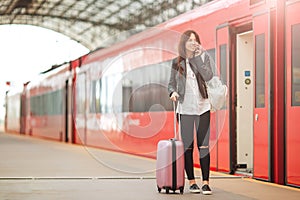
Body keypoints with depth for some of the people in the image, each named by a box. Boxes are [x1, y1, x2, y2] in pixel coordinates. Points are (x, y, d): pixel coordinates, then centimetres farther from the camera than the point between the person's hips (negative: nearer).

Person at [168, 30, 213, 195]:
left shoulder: (203, 57, 4)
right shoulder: (177, 62, 5)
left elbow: (208, 77, -11)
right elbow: (171, 83, 10)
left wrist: (198, 57, -13)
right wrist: (173, 92, -11)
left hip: (202, 107, 0)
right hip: (185, 108, 1)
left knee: (204, 146, -4)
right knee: (187, 146, 2)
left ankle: (205, 182, -1)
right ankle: (191, 182, 11)